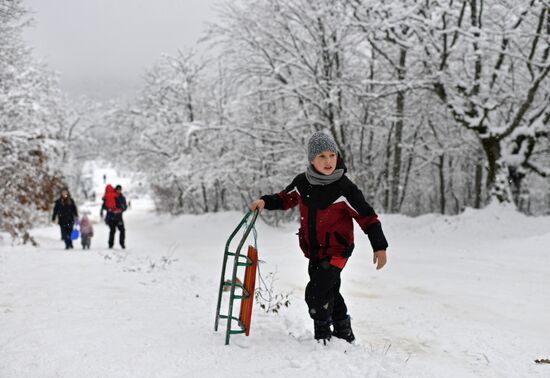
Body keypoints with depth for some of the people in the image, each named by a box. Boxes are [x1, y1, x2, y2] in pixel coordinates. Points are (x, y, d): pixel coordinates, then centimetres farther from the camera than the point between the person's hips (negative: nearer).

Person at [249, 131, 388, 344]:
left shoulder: (345, 189, -20)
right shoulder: (302, 183, -5)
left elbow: (367, 217, -15)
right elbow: (286, 199, 14)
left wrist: (379, 246, -17)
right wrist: (266, 202, -3)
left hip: (337, 251, -6)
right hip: (313, 251, 6)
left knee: (316, 292, -15)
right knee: (330, 292, 20)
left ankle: (323, 336, 8)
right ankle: (343, 334, 40)